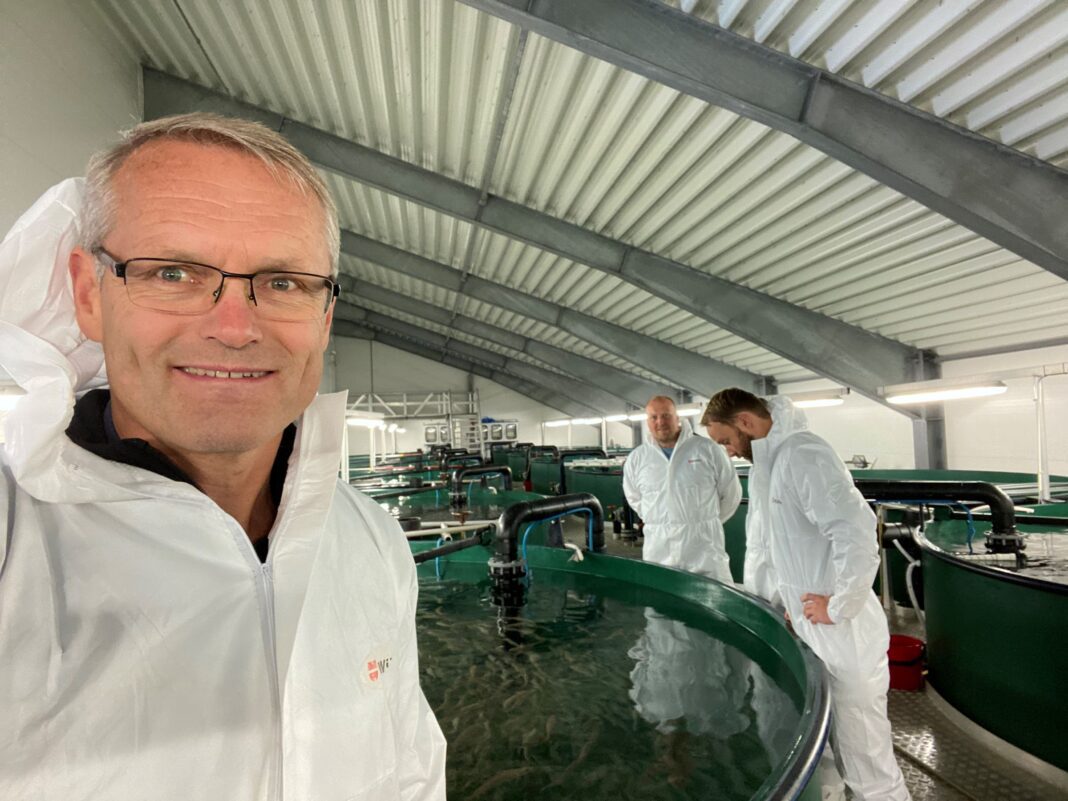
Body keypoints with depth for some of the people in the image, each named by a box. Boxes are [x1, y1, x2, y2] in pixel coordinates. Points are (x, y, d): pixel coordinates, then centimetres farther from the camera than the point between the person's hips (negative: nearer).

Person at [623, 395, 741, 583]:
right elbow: (635, 499, 19)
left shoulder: (707, 449, -3)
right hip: (658, 552, 2)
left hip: (704, 548, -2)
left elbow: (731, 493, 7)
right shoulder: (636, 458, 3)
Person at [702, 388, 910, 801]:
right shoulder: (763, 464, 9)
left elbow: (857, 532, -32)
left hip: (843, 634, -9)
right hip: (803, 627, 9)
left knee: (863, 746, 9)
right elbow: (760, 546, 16)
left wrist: (840, 607, -22)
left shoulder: (803, 455, -23)